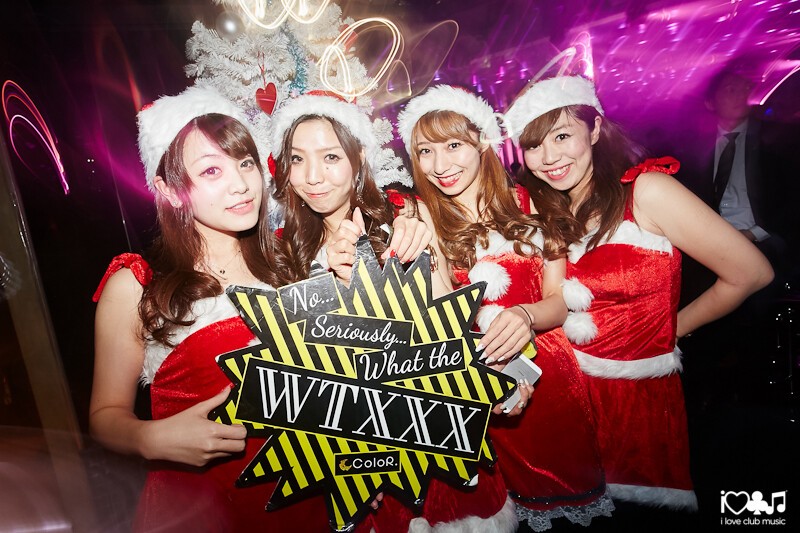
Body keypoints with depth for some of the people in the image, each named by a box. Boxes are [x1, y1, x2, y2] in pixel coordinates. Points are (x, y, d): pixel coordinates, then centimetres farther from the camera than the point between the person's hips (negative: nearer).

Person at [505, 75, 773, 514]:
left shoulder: (647, 191, -15)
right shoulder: (544, 209, 0)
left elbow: (751, 273, -12)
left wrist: (672, 327, -2)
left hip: (640, 392, -3)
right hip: (566, 389, 4)